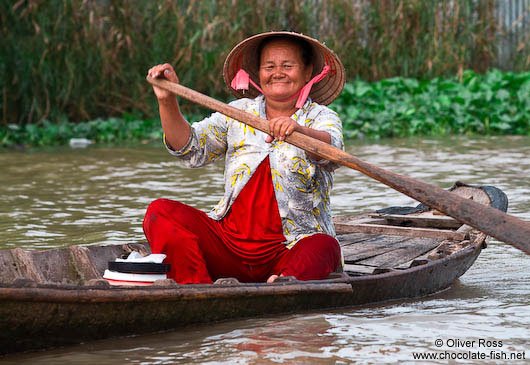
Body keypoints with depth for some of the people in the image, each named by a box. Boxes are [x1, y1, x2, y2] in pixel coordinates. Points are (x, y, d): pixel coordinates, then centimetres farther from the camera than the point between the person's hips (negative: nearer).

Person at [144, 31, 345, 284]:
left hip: (290, 250, -3)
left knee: (323, 247, -34)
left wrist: (300, 130, -43)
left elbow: (329, 149, -21)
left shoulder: (322, 118, 3)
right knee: (160, 212, -15)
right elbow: (191, 151, 2)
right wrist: (167, 101, -12)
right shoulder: (238, 112, 12)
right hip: (228, 242, 4)